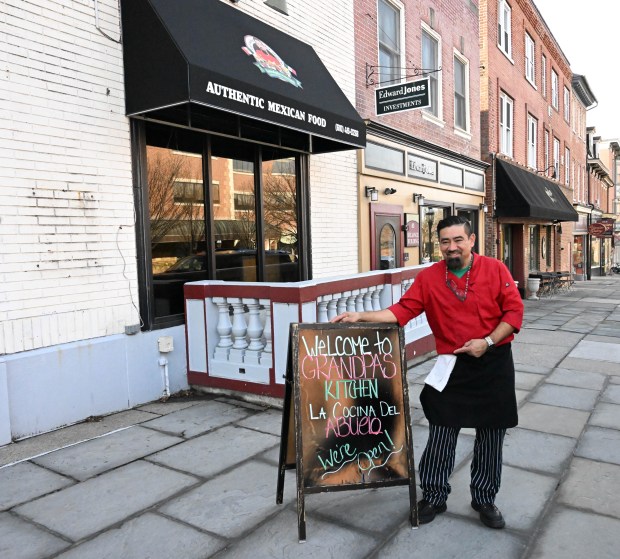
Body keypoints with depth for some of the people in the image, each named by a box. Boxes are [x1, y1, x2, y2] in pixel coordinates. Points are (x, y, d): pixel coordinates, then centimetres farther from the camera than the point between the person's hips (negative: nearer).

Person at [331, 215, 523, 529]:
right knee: (440, 437, 5)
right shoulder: (428, 278, -2)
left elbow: (514, 311, -4)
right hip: (451, 367, 0)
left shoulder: (495, 270, -4)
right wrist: (361, 317, -16)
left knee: (490, 438, 12)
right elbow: (402, 310, -6)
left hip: (494, 365, 0)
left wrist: (487, 342, -16)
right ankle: (434, 497, 25)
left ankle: (485, 499, 32)